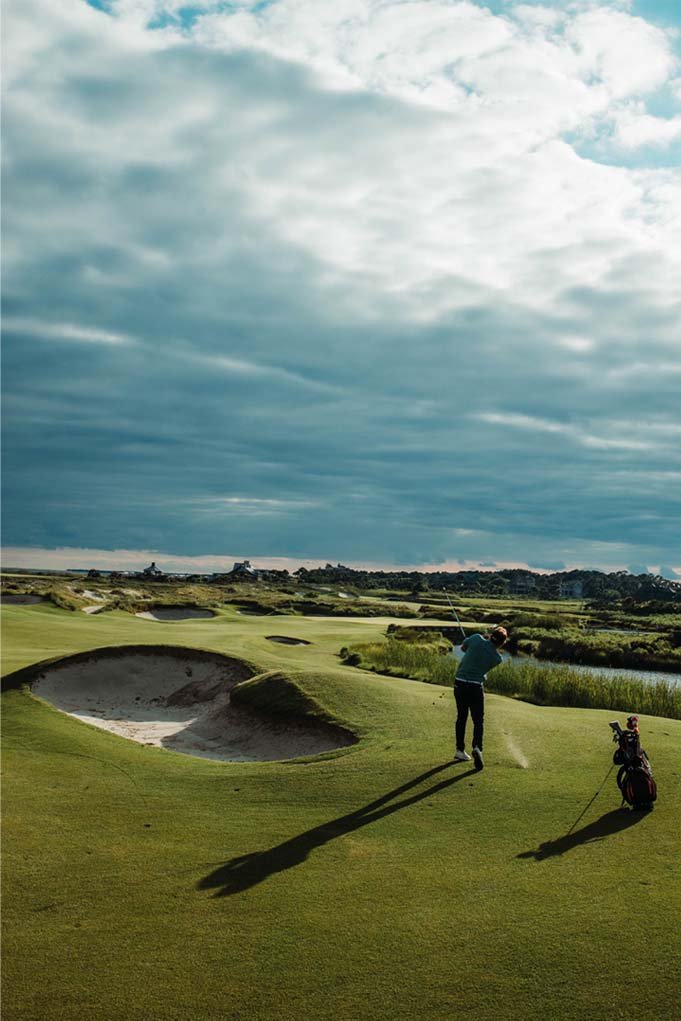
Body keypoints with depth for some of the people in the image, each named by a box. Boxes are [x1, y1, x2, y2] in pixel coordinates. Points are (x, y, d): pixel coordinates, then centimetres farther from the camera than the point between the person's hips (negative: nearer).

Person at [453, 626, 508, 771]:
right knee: (478, 720, 6)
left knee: (461, 717, 16)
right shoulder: (497, 658, -4)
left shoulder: (477, 639, -5)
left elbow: (463, 647, 14)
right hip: (476, 686, -3)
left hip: (459, 682, 3)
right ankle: (477, 747, -18)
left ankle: (460, 751, 20)